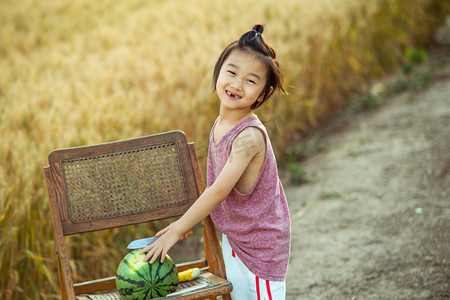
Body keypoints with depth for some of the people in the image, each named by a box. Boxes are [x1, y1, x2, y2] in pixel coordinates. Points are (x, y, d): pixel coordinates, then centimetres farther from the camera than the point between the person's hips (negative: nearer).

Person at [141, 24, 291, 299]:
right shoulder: (220, 125, -2)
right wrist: (186, 221, 9)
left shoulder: (249, 136, -27)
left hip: (261, 245, -8)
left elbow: (219, 190, -27)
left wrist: (177, 230, -21)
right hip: (232, 237, 8)